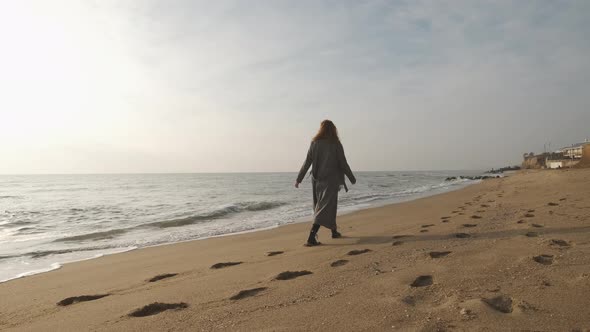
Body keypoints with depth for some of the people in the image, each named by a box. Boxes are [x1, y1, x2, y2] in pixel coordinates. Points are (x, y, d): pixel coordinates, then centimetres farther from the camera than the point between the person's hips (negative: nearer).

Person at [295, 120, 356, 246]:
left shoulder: (314, 143, 2)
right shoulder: (336, 144, -5)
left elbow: (307, 162, 0)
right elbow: (343, 164, -3)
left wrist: (298, 179, 5)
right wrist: (352, 178, 9)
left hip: (317, 179, 4)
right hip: (331, 180, -4)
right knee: (324, 208, -7)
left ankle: (334, 231, 36)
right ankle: (311, 237, -20)